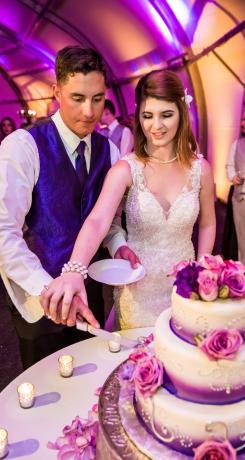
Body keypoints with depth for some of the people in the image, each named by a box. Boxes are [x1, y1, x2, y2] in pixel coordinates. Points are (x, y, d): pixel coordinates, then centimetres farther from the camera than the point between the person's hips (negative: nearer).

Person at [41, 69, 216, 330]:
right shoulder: (125, 169, -17)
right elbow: (97, 222, -32)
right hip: (137, 290, -2)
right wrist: (75, 271, -49)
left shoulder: (200, 169, -8)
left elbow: (207, 224, 6)